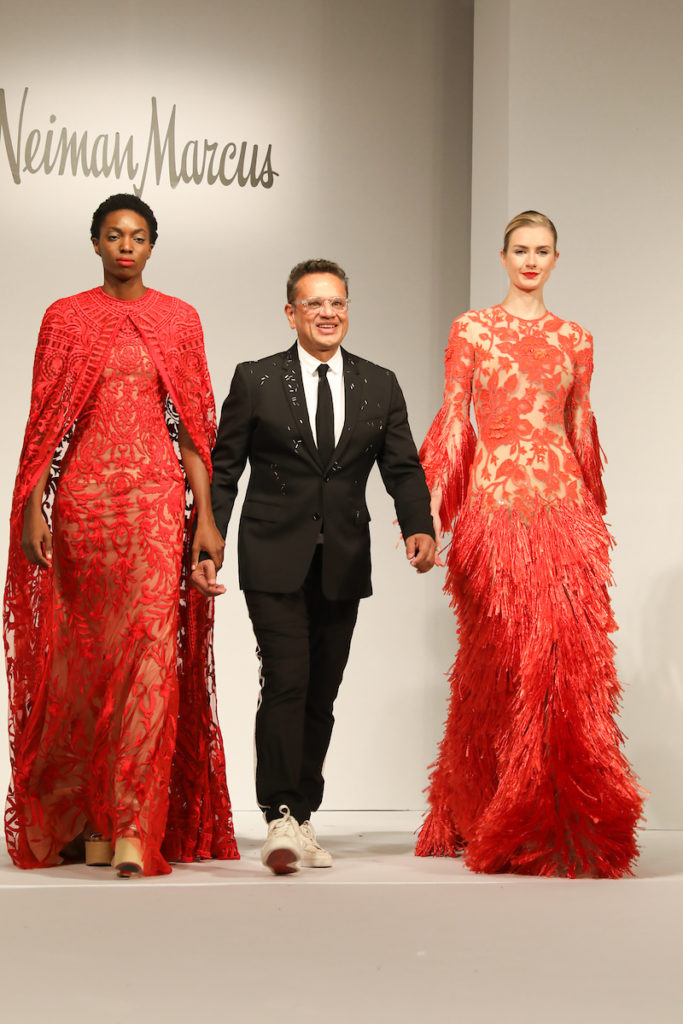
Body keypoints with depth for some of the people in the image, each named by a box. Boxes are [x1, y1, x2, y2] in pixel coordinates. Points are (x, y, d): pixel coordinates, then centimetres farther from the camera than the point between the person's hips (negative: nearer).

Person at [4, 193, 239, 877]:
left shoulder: (178, 320, 8)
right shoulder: (66, 318, 8)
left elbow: (194, 425, 6)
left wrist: (205, 514, -1)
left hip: (156, 499, -1)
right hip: (82, 499, 1)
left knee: (150, 649, -12)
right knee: (85, 654, 4)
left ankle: (135, 830, -15)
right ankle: (91, 820, 15)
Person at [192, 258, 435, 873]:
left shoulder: (380, 386, 8)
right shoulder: (255, 381, 1)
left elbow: (403, 469, 5)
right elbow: (223, 471, 2)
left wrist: (420, 527, -14)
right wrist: (207, 548, -6)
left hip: (343, 564, 3)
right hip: (275, 559, -3)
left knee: (322, 694, 8)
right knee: (287, 682, -15)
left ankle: (303, 819, 17)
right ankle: (281, 820, -16)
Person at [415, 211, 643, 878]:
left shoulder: (575, 340, 15)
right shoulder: (471, 330, 8)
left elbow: (581, 429, 18)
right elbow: (453, 419, 3)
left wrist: (594, 510, 17)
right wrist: (431, 500, -7)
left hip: (563, 505, 2)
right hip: (494, 503, -2)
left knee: (570, 653, -6)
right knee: (502, 656, -4)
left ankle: (563, 821, 2)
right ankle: (482, 815, 8)